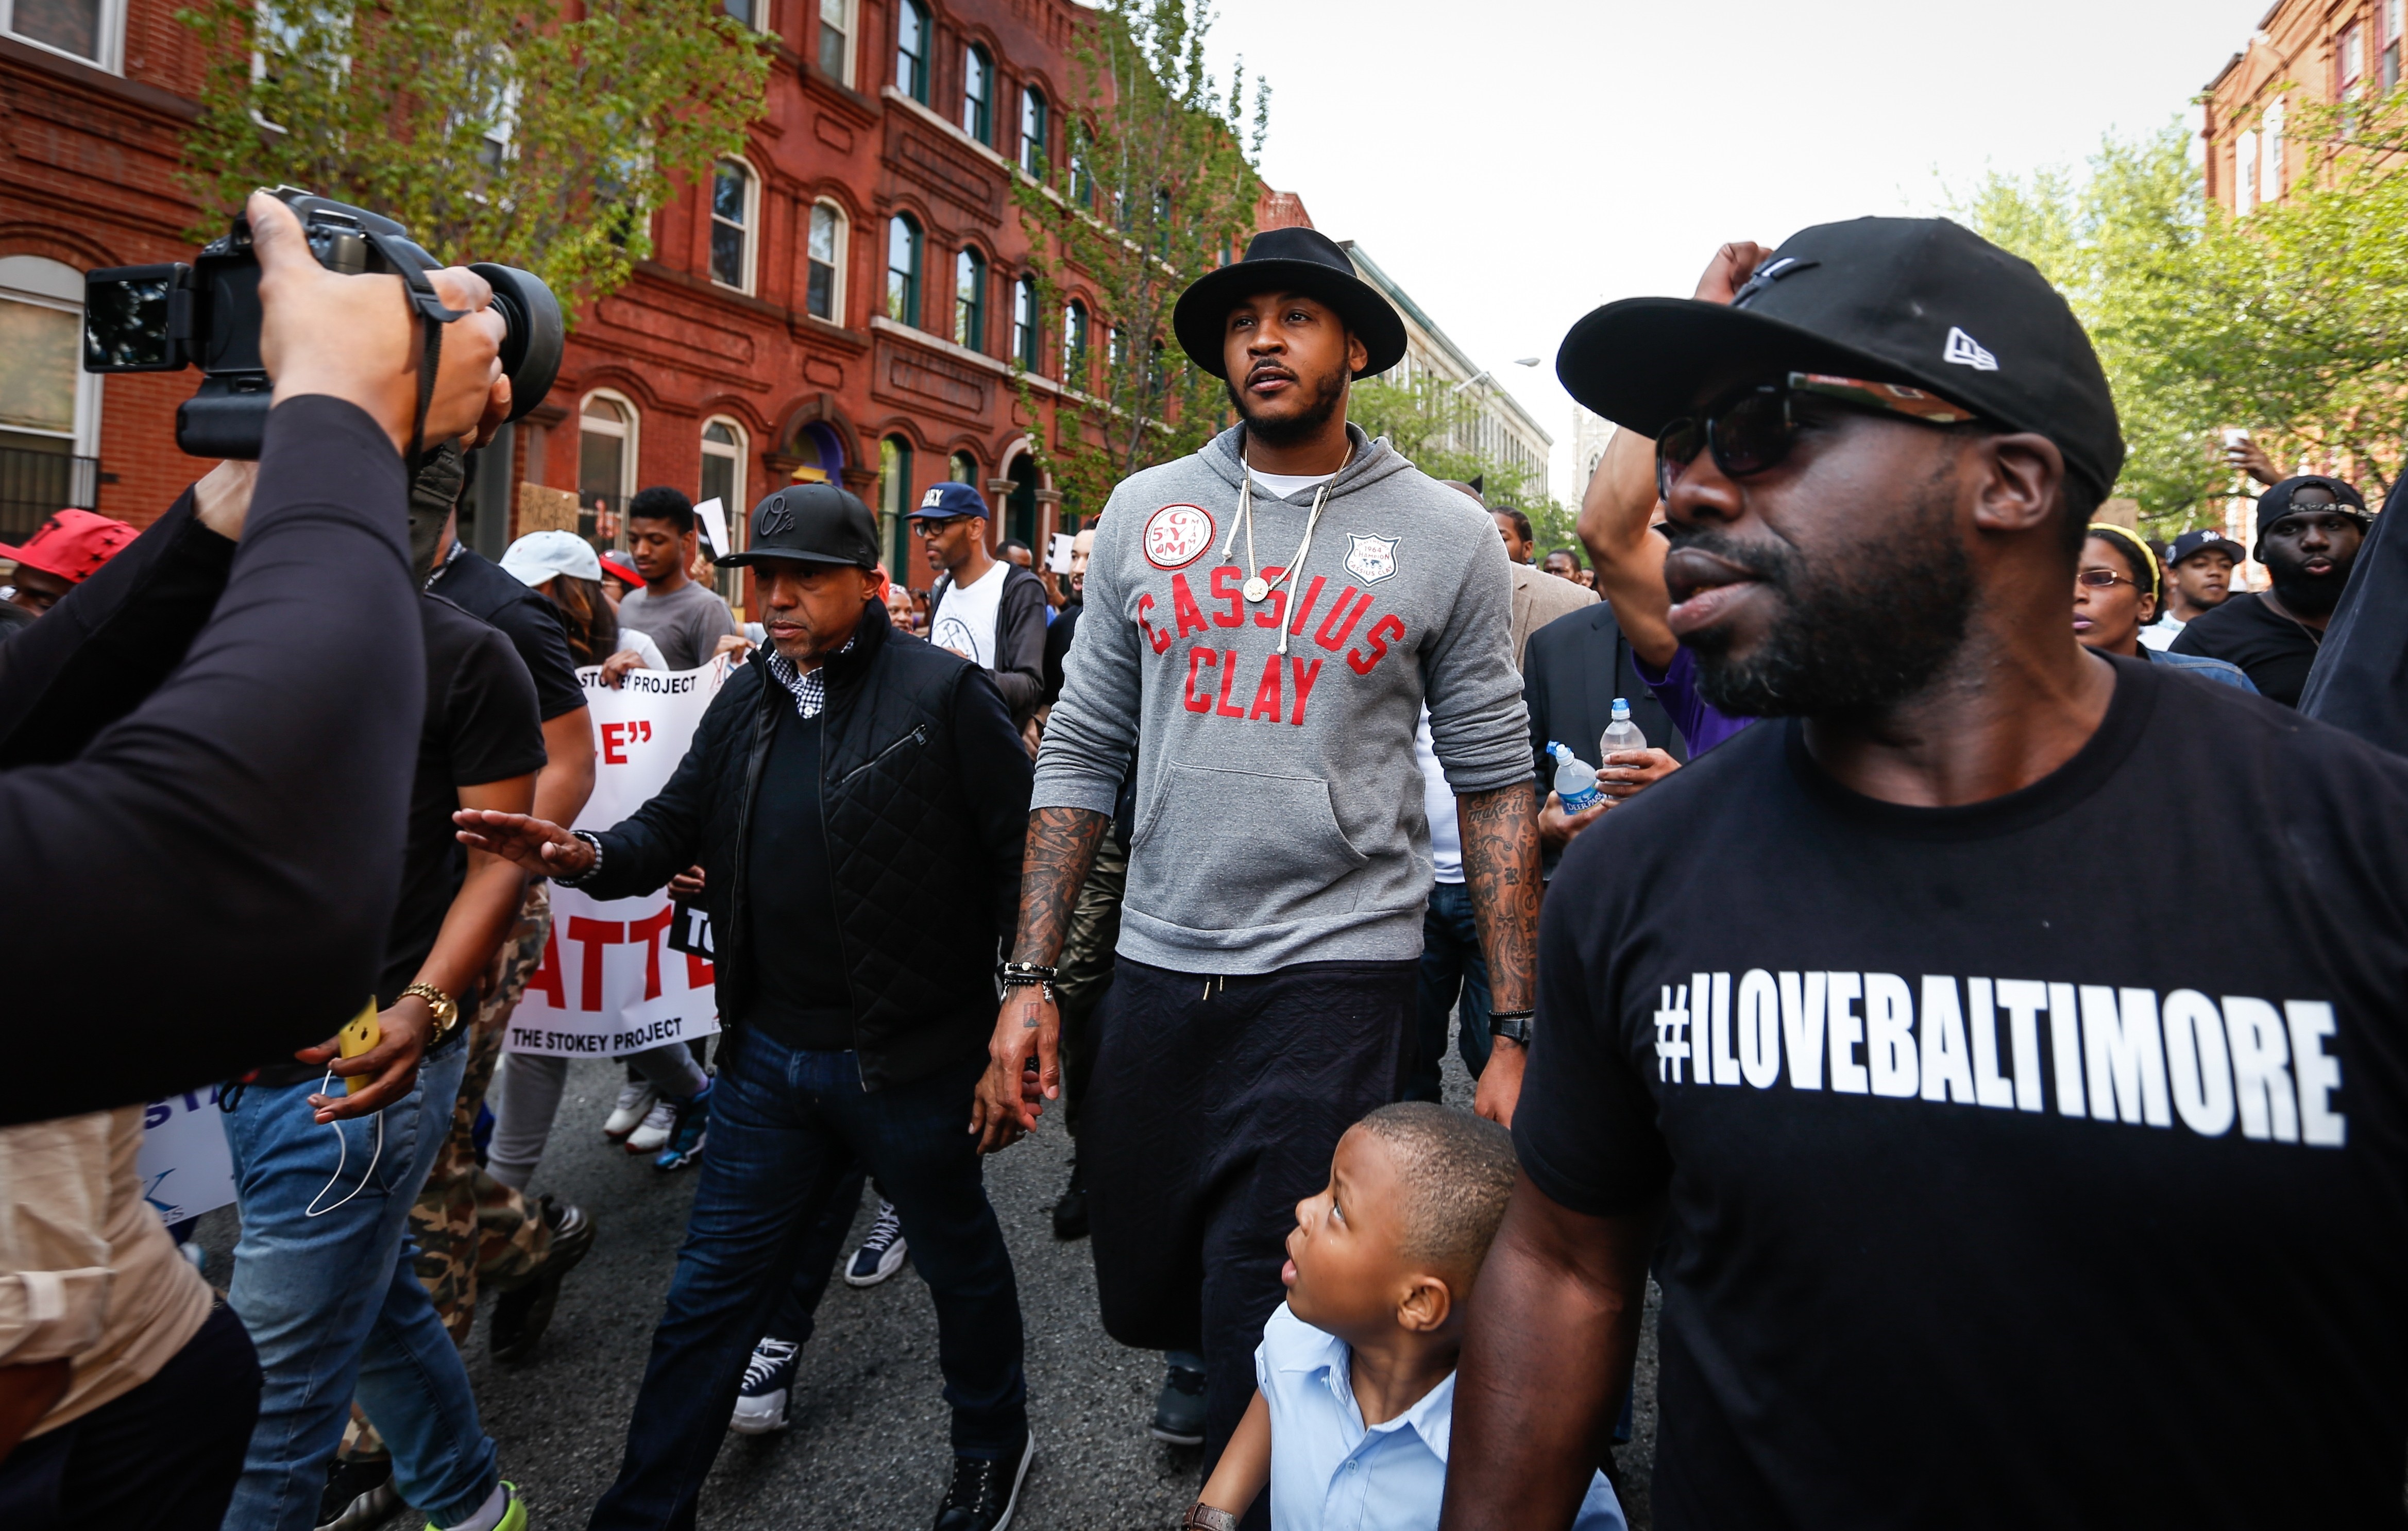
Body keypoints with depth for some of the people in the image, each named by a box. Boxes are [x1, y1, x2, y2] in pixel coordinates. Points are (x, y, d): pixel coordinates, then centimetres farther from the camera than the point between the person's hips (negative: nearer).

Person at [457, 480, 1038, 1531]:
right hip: (769, 1054, 5)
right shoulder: (745, 699, 7)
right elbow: (676, 824, 9)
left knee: (961, 1265, 18)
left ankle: (993, 1445, 44)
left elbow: (1023, 853, -14)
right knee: (711, 1289, 14)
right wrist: (590, 857, -12)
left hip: (911, 1060, -5)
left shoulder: (944, 693, -13)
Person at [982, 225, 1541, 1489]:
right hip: (1153, 974, 4)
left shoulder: (1446, 537, -1)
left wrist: (1514, 1036, -5)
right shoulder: (1145, 513, 6)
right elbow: (1082, 752, 7)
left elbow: (1494, 784, 0)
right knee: (1145, 1304, 17)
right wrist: (1029, 978, 2)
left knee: (1272, 1357, 1)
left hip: (1335, 977, -3)